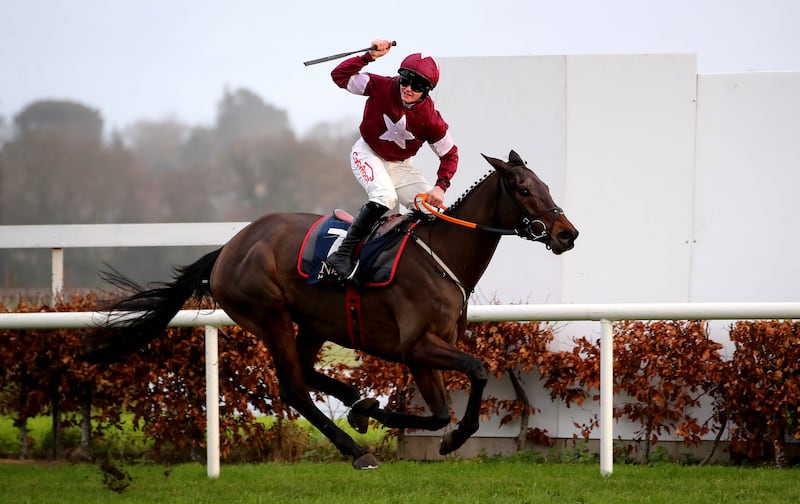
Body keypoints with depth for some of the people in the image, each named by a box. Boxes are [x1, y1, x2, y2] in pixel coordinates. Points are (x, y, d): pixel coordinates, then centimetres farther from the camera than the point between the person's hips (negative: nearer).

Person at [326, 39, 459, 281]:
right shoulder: (381, 87, -23)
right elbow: (340, 75, -21)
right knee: (385, 197, -33)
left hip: (399, 165, 4)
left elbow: (449, 155, -10)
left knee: (435, 210, -7)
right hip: (368, 154, -4)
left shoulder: (430, 119, -21)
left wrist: (441, 186, -24)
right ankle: (343, 253, -35)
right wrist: (369, 57, -30)